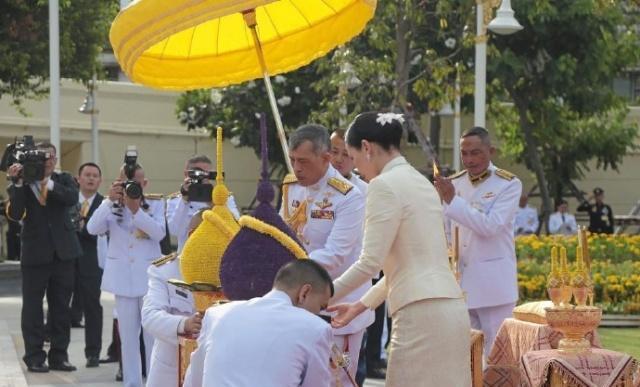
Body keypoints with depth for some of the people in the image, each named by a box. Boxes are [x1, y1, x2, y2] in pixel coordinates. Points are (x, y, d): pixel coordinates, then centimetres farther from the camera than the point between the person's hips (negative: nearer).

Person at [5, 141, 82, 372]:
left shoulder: (63, 180, 7)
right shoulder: (23, 183, -1)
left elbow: (72, 198, -14)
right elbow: (15, 214, -14)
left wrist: (48, 184, -25)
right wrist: (16, 183, -22)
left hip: (63, 252, 2)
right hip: (35, 252, -2)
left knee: (61, 307, 7)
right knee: (32, 306, 0)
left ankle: (59, 355, 14)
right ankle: (34, 357, 6)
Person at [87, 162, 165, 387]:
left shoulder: (155, 204, 1)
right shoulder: (110, 205, 2)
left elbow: (159, 233, -14)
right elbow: (93, 229, -13)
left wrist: (136, 209, -22)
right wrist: (110, 201, -22)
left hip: (149, 276, -1)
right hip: (123, 277, 1)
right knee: (128, 335, 7)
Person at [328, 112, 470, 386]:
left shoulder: (385, 185, -8)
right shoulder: (419, 181, 19)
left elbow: (371, 262, -11)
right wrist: (361, 305, 25)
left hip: (422, 313, -9)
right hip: (449, 307, 9)